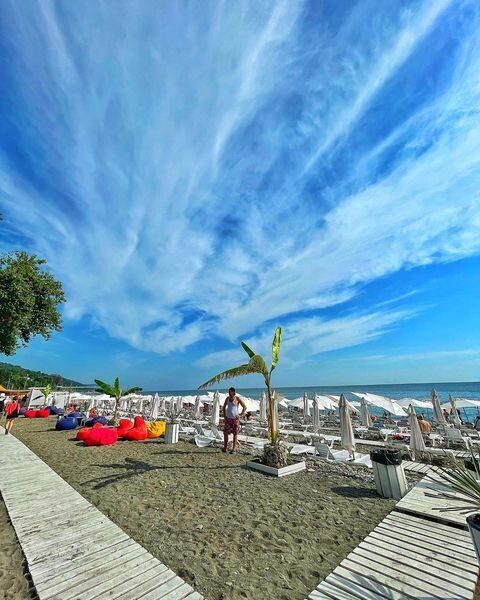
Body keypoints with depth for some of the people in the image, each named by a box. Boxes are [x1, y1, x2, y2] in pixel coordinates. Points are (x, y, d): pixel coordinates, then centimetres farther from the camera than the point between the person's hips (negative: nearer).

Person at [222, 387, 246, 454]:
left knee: (235, 434, 3)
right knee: (225, 433, 3)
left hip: (235, 419, -4)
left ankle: (234, 449, 13)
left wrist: (240, 415, -9)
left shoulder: (237, 398, -8)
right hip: (228, 418, 5)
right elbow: (224, 407, 21)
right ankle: (225, 447, 17)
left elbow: (245, 407, -6)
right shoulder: (227, 398, 6)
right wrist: (224, 415, 12)